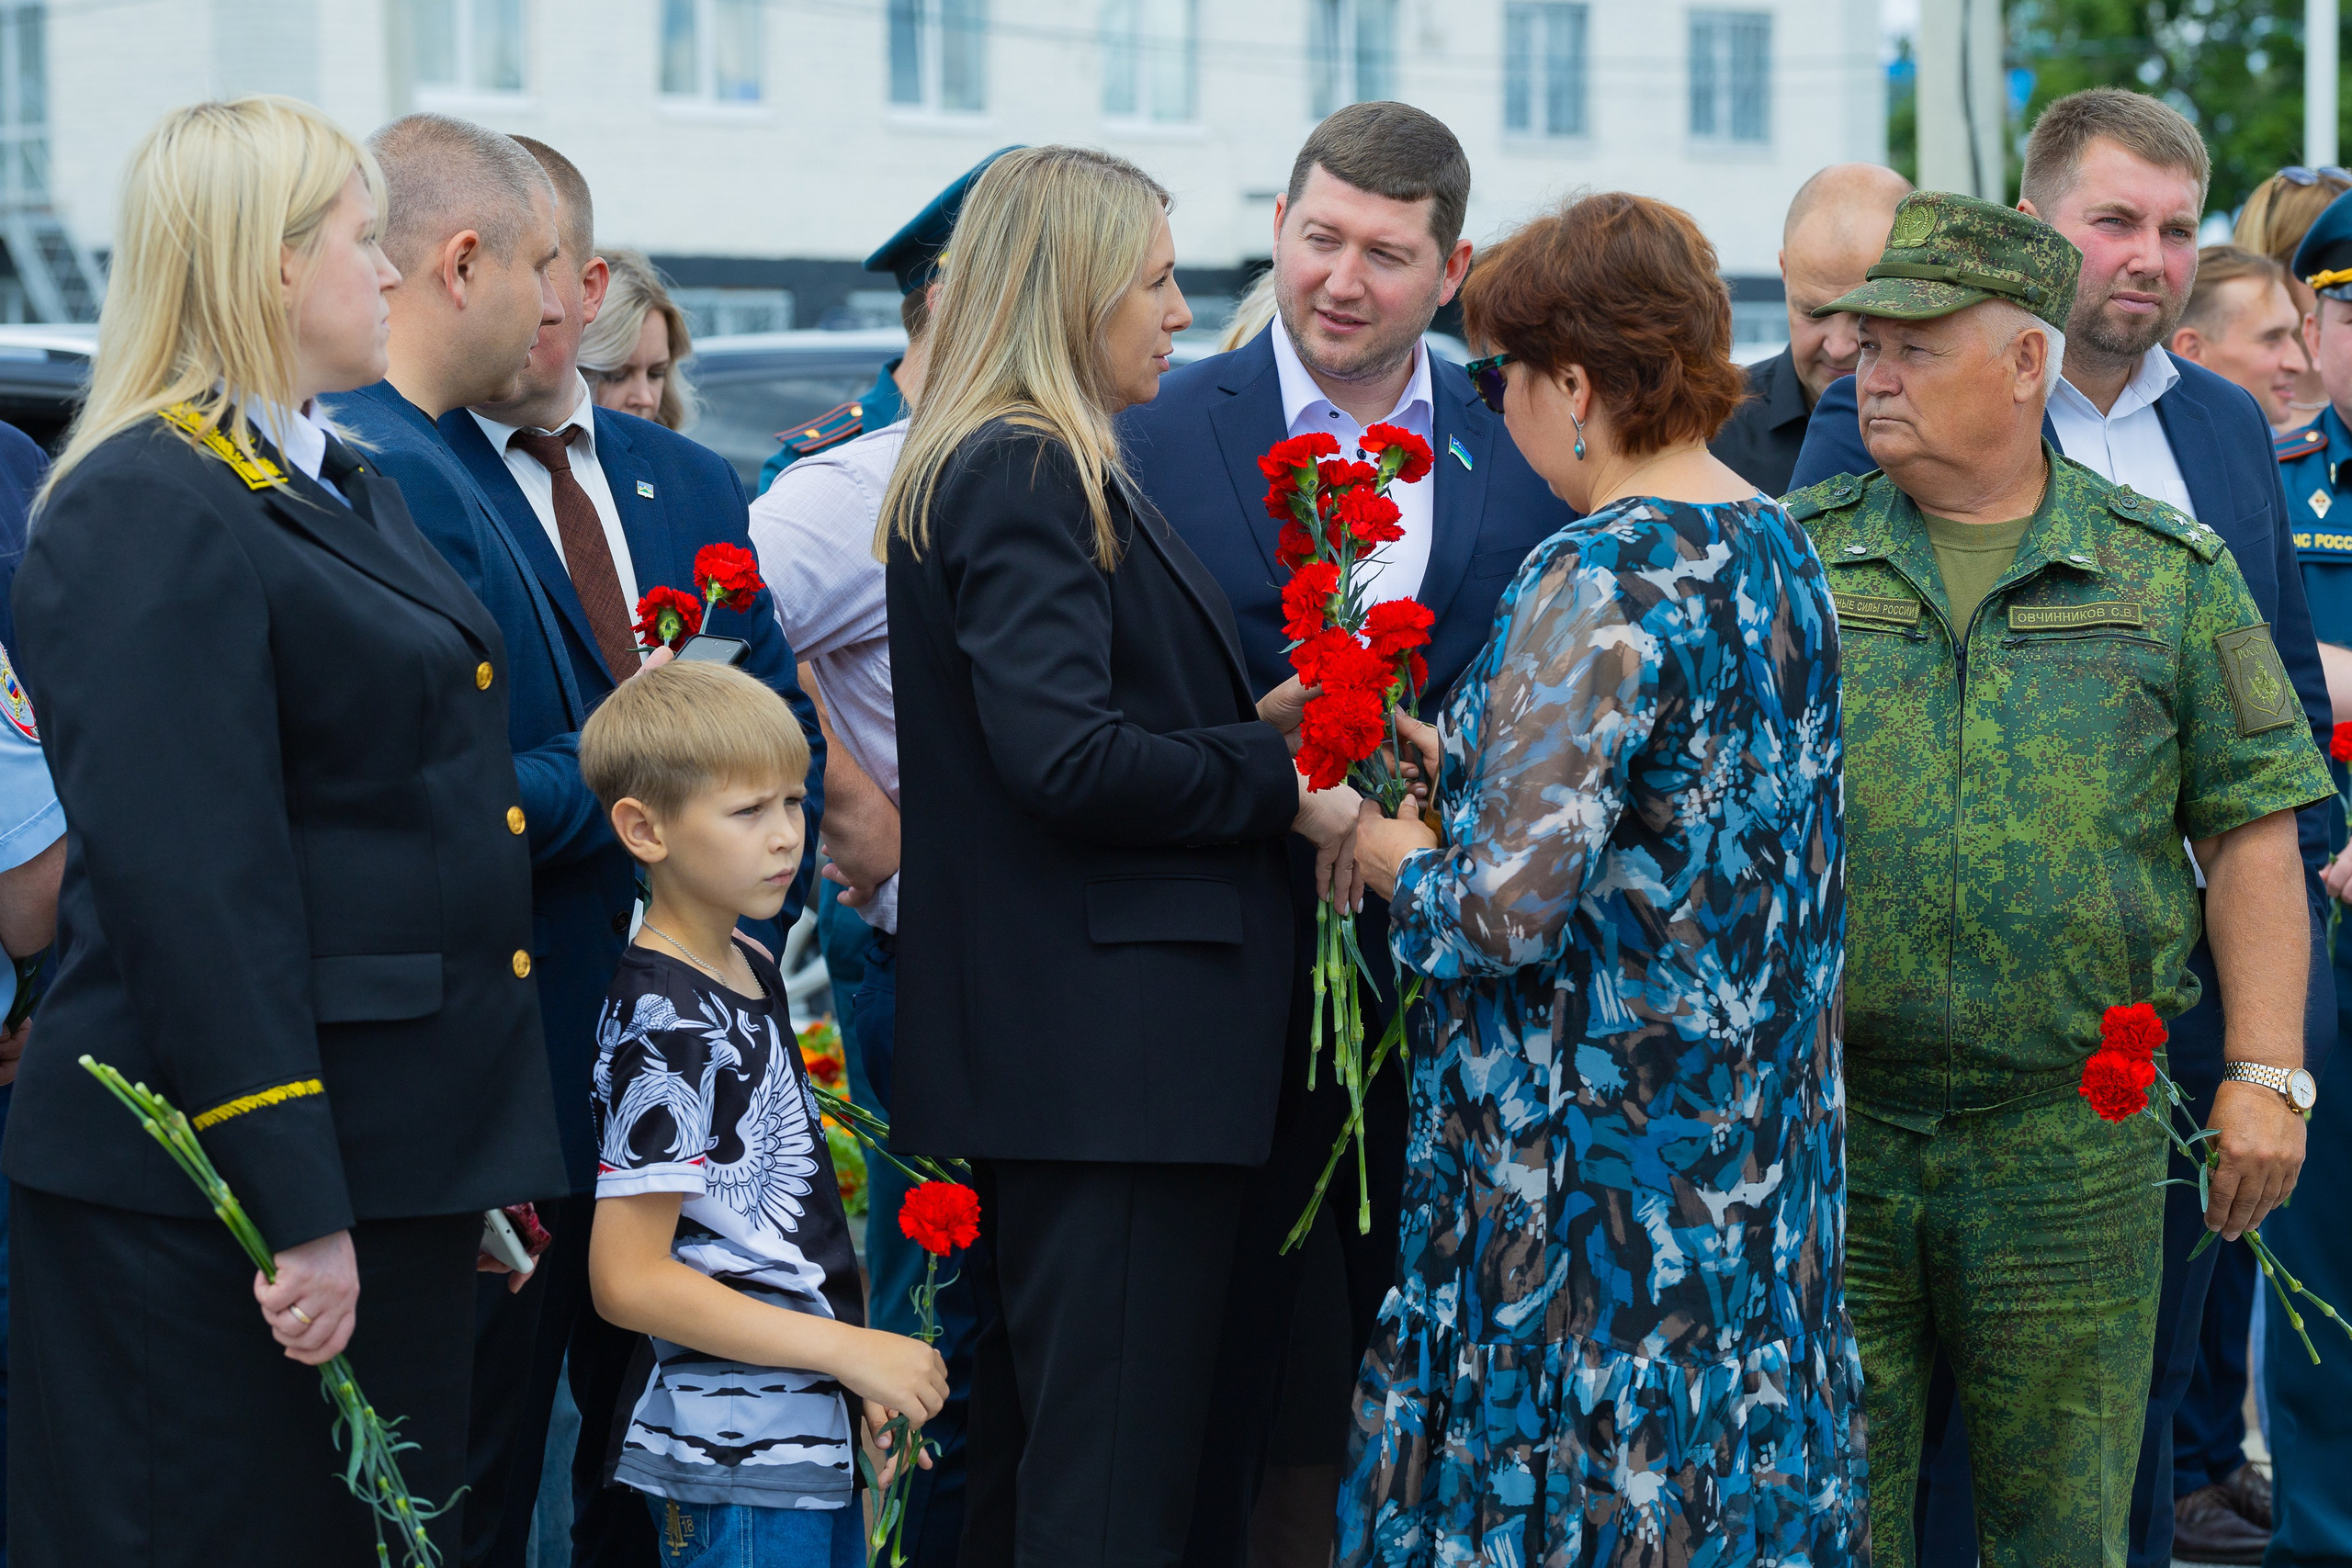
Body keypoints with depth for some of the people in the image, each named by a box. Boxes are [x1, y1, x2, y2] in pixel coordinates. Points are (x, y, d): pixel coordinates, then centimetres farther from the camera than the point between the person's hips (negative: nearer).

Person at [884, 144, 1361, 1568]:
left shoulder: (1022, 469, 18)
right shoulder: (1025, 476, -13)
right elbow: (1063, 756, -22)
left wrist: (1251, 724, 9)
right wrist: (1279, 785, -12)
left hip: (1049, 1054, 11)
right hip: (1109, 1051, -11)